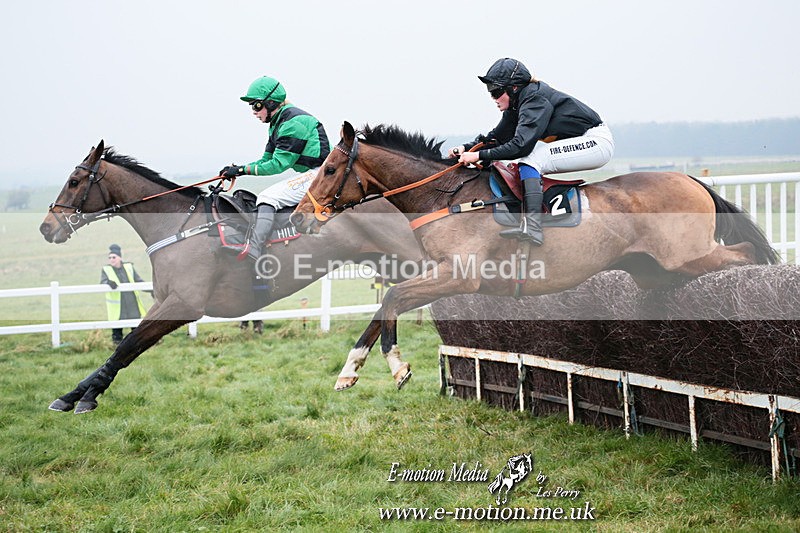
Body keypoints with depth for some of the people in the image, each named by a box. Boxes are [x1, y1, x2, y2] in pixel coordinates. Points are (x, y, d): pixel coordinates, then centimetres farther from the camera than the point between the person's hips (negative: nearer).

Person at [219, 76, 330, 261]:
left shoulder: (293, 123, -17)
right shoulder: (277, 124, 15)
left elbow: (278, 164, -19)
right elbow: (266, 160, 16)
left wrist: (242, 170, -16)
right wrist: (237, 169, 1)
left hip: (319, 174, -11)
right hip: (308, 175, 11)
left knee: (268, 198, -22)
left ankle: (251, 254, -34)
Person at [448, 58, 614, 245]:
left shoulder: (535, 99, -21)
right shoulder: (516, 104, 7)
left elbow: (520, 144, -30)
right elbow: (497, 137, 13)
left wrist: (480, 155, -29)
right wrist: (466, 148, -1)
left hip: (598, 142, -10)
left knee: (530, 158, -23)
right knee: (521, 165, 7)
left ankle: (532, 227, -35)